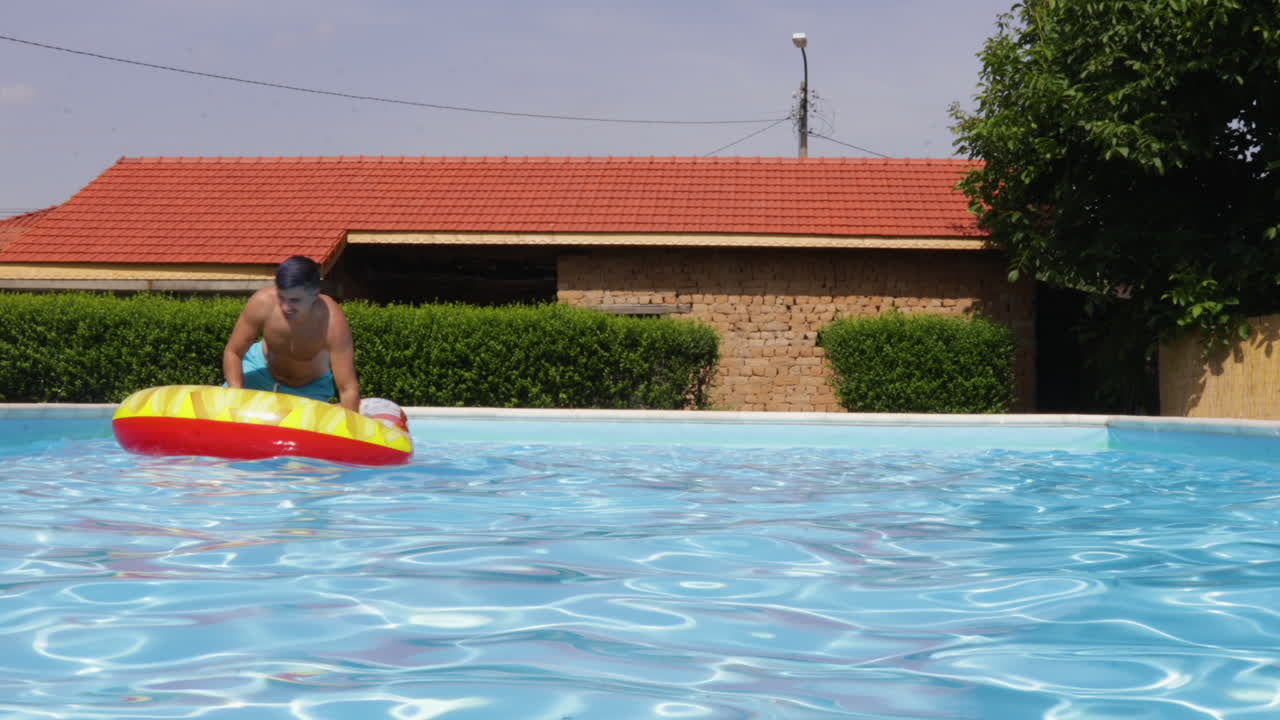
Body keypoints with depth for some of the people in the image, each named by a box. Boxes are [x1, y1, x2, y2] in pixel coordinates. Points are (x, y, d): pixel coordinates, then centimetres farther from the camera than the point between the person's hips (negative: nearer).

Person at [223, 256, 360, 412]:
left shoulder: (332, 321, -40)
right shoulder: (262, 302, -33)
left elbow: (349, 389, -41)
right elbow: (233, 353, -18)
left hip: (309, 387, -1)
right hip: (261, 367, 2)